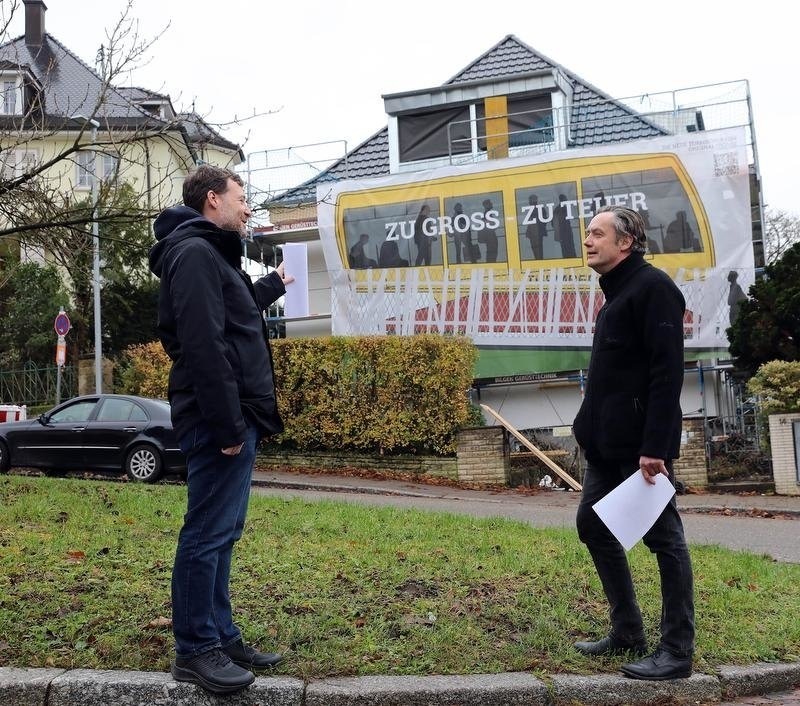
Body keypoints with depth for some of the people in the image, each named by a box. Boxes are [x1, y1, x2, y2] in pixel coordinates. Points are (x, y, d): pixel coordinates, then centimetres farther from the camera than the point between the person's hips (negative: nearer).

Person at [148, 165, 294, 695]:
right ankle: (195, 650, 5)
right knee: (208, 533, -4)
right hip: (221, 422, -11)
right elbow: (204, 345, -22)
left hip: (237, 418, 11)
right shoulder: (195, 252, -12)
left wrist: (273, 285, 49)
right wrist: (227, 425, -24)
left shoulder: (212, 255, 21)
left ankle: (221, 636, 22)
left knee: (222, 532, 14)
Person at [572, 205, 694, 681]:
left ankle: (678, 651, 7)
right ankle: (627, 633, 24)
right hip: (608, 445, 10)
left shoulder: (653, 287, -11)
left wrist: (655, 446, -24)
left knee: (664, 538, -2)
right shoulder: (617, 293, 18)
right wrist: (591, 429, 17)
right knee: (593, 525, 14)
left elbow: (667, 372, -19)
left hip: (641, 445, -10)